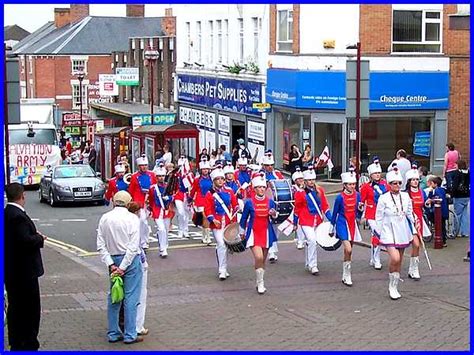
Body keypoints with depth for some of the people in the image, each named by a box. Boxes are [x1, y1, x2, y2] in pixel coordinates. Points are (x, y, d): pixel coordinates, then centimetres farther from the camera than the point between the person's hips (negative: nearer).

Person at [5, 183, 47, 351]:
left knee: (15, 307, 17)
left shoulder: (6, 214, 8)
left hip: (11, 272, 10)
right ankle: (28, 345, 5)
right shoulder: (18, 216, -21)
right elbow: (25, 241, -27)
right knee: (31, 307, 0)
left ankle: (16, 343, 26)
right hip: (24, 272, -10)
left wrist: (35, 236, 5)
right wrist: (40, 239, -10)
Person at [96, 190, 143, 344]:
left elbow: (101, 245, -2)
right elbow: (133, 246, -15)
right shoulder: (132, 218, -9)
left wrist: (111, 264, -4)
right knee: (131, 298, 1)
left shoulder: (104, 218, 3)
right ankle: (130, 335, 3)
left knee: (113, 297, 13)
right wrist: (123, 267, -13)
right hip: (130, 259, -4)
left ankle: (113, 333, 18)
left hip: (113, 259, 4)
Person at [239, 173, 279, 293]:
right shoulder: (249, 202, -5)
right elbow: (244, 218, 6)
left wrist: (274, 214, -14)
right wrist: (242, 232, 13)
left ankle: (260, 283, 28)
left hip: (266, 233, 3)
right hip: (253, 233, -3)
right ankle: (260, 284, -5)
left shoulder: (270, 202, 2)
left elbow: (274, 217, 9)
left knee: (263, 259, 11)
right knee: (258, 257, -19)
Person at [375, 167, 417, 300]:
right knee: (395, 258, -20)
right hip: (389, 232, -5)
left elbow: (409, 214, 14)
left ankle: (395, 287, 23)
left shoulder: (405, 196, 3)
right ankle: (392, 286, -1)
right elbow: (379, 218, -2)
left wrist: (413, 230, 15)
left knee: (399, 261, 10)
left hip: (403, 232, 5)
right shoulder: (383, 198, -9)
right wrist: (379, 234, 0)